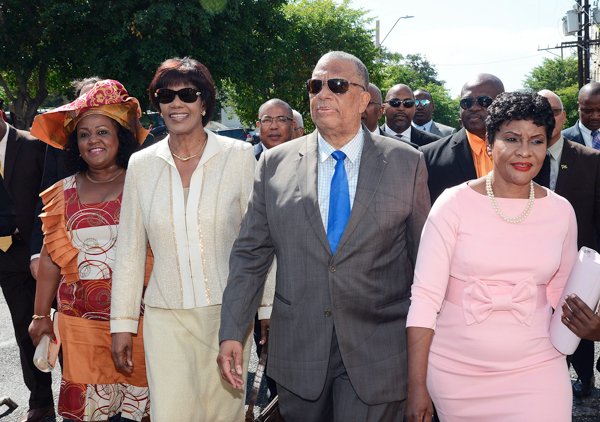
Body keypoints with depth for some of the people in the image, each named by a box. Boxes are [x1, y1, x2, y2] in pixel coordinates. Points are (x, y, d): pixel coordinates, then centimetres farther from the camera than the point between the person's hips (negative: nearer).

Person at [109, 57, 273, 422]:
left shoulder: (239, 156, -3)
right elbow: (130, 250, 8)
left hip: (228, 313, -1)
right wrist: (122, 323, 7)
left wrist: (271, 310, -2)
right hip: (165, 318, 1)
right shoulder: (142, 164, 4)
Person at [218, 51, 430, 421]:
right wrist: (232, 333, -1)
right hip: (297, 350, 2)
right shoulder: (276, 164, 4)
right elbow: (250, 253, 5)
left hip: (376, 353, -1)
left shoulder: (406, 163, 0)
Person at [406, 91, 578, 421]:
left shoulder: (561, 211, 1)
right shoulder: (454, 203, -8)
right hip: (455, 372, -2)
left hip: (536, 372, 2)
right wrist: (417, 386, -12)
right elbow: (425, 295, -10)